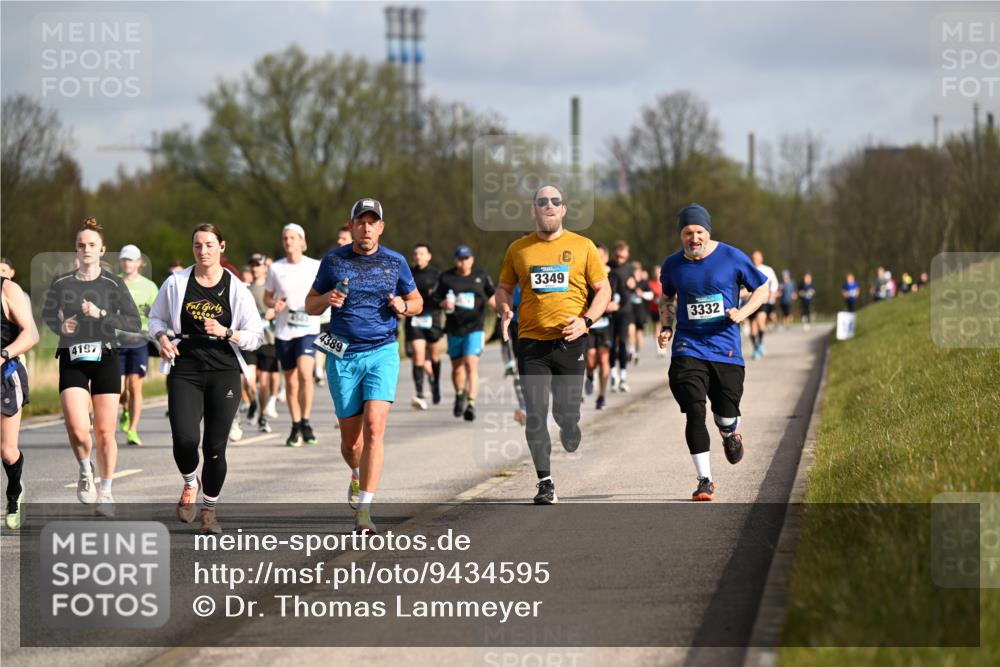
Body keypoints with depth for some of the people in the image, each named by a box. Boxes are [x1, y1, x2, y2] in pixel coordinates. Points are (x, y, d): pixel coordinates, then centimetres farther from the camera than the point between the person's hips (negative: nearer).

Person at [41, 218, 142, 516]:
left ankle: (105, 490, 19)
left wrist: (101, 314, -16)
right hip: (72, 360, 0)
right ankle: (86, 471, 13)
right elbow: (47, 315, 19)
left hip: (105, 358, 0)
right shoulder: (61, 284, 4)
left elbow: (134, 324, -4)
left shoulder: (113, 284, 0)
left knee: (105, 432, 0)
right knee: (77, 429, -18)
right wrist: (60, 326, -3)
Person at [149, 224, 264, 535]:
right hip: (184, 371, 0)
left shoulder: (236, 289, 1)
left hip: (224, 372, 0)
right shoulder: (176, 283, 3)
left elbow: (256, 336, 3)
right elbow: (156, 317, 17)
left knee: (215, 447, -3)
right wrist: (163, 338, -3)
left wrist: (226, 333, -14)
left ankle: (209, 511, 18)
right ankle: (190, 484, 18)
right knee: (184, 439, -17)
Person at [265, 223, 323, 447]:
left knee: (305, 373, -21)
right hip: (283, 331, 2)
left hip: (308, 329, -2)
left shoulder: (316, 267, 1)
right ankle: (295, 427, 19)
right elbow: (267, 297, 13)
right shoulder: (275, 268, 5)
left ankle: (306, 423, -10)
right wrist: (274, 304, -9)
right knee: (290, 381, 6)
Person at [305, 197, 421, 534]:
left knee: (374, 427, -18)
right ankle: (358, 474, 42)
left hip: (382, 352, -1)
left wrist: (403, 306, -6)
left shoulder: (395, 262, 6)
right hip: (342, 355, 1)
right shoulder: (333, 260, 5)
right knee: (350, 439, 6)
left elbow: (416, 301, 18)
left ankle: (363, 509, -17)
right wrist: (327, 299, -11)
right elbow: (310, 305, 12)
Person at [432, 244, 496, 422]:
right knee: (457, 366, 14)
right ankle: (460, 395, 40)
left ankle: (471, 404, -21)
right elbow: (434, 299, 7)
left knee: (471, 364, -17)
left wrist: (493, 300, -5)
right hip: (454, 328, 2)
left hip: (474, 328, -2)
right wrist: (444, 304, -13)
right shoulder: (446, 278, 4)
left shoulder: (481, 276, 4)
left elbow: (493, 293, 16)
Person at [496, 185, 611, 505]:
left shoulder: (582, 247, 4)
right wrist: (505, 310, -5)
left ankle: (570, 432, 38)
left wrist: (586, 320, -9)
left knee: (567, 413, 0)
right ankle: (545, 484, -1)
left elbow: (603, 289, 7)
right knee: (536, 414, -7)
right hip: (531, 342, 1)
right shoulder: (518, 249, 8)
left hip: (570, 341, -1)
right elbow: (504, 288, 17)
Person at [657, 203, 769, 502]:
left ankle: (731, 435, 44)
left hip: (726, 346, -1)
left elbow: (763, 288, 7)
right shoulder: (672, 265, 3)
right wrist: (666, 326, 6)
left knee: (727, 414, 5)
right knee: (694, 412, -12)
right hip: (688, 347, 1)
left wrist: (743, 312, -10)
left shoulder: (732, 258, -4)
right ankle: (704, 480, -5)